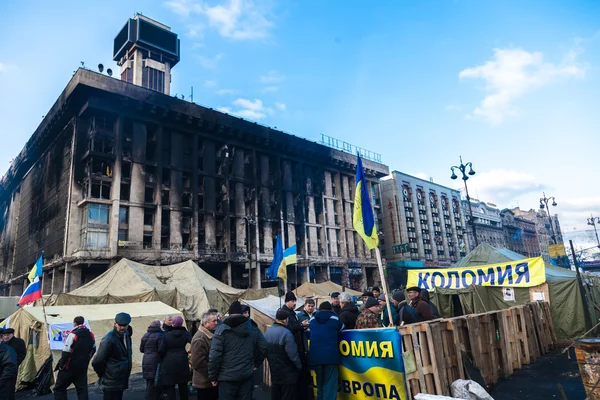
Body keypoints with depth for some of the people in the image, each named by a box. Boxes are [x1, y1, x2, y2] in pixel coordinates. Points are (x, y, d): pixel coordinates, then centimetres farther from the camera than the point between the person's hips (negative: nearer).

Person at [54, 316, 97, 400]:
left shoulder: (73, 334, -18)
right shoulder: (91, 335, 3)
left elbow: (66, 352, -19)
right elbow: (93, 350, 14)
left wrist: (61, 365, -6)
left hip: (69, 367, -5)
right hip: (83, 368, 6)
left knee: (59, 388, 10)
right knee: (82, 389, 13)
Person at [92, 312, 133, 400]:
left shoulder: (126, 336, 4)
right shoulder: (109, 339, -21)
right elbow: (97, 362, -18)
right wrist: (103, 375, -6)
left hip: (122, 380, 8)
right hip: (111, 382, -8)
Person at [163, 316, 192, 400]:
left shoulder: (166, 335, -6)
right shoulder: (185, 333, -4)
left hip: (169, 363, -2)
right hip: (182, 362, 2)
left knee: (170, 387, 6)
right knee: (183, 386, 17)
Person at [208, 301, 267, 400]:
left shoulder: (222, 329, -10)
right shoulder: (253, 328, 4)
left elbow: (214, 355, -16)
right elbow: (264, 348, 3)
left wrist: (213, 376, -5)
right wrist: (256, 364, 15)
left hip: (227, 377, -4)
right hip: (247, 375, 4)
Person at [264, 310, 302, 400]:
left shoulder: (267, 331, 2)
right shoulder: (286, 333, -24)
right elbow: (293, 354, -23)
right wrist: (299, 366, -7)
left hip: (274, 371, 8)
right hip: (287, 373, -7)